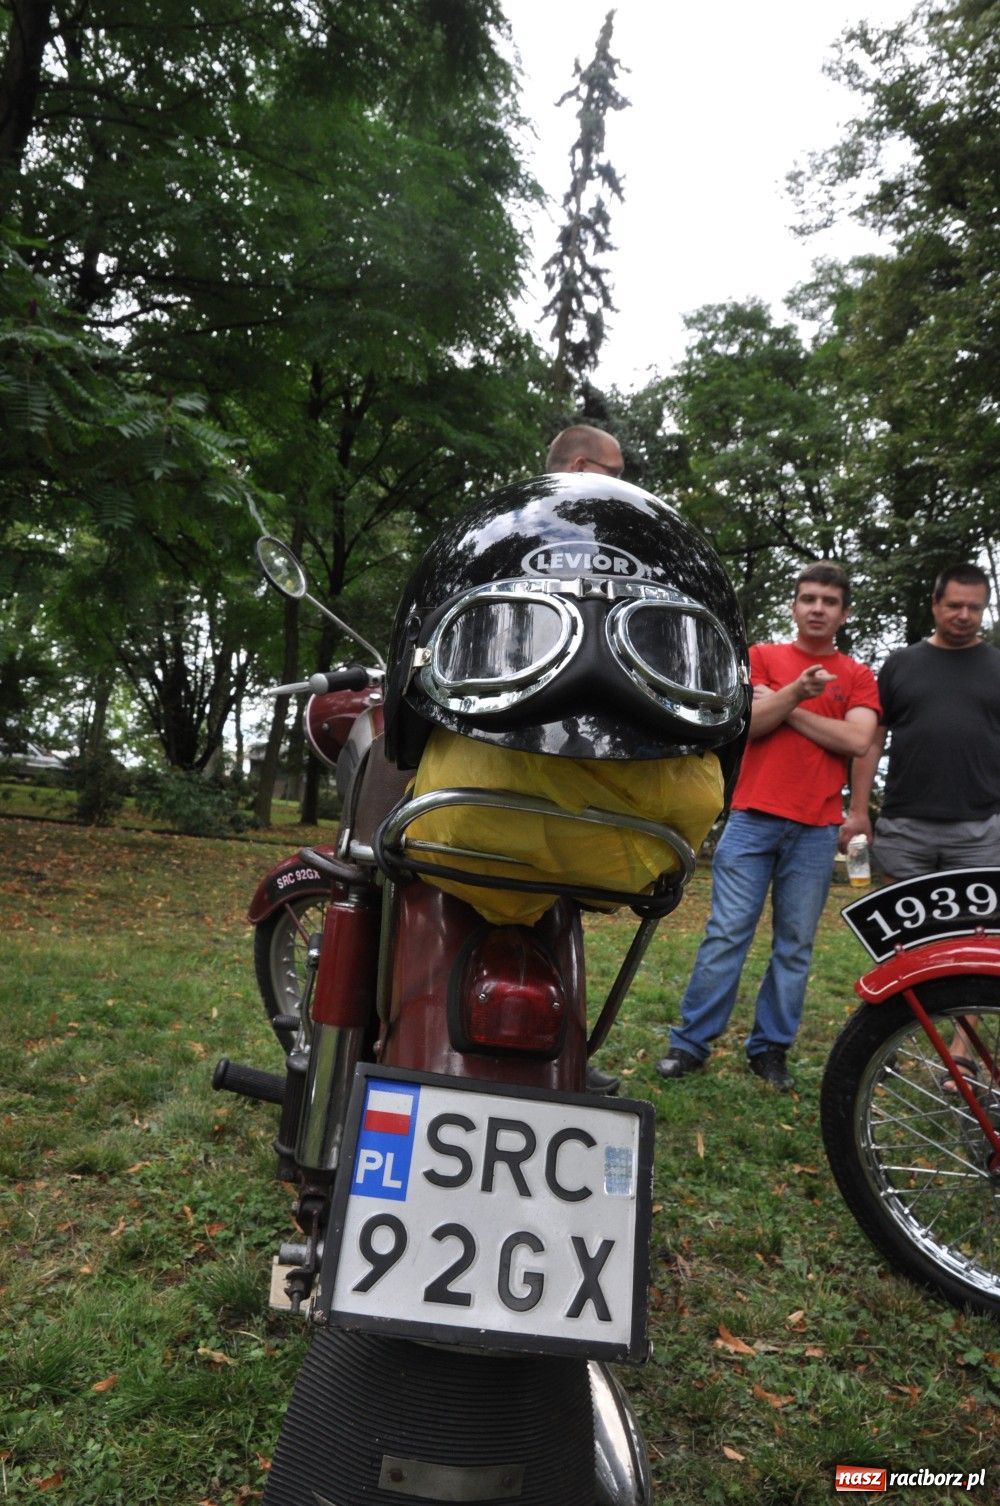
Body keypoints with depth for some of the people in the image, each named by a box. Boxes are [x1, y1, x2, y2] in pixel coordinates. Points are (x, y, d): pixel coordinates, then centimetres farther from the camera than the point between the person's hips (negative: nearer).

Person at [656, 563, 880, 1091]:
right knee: (726, 934, -2)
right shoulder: (762, 656, 11)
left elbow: (857, 740, -5)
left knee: (795, 945, 5)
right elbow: (748, 723, -3)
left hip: (816, 829, 1)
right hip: (753, 817, -1)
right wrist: (795, 692, -18)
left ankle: (770, 1048, 17)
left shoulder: (857, 676, 11)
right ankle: (691, 1042, 6)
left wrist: (788, 708, -5)